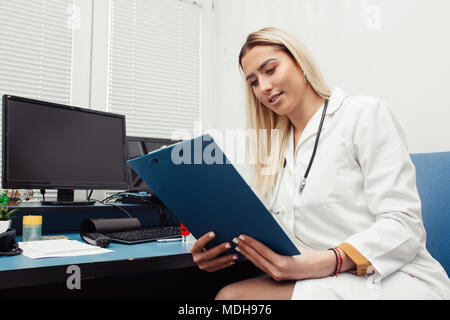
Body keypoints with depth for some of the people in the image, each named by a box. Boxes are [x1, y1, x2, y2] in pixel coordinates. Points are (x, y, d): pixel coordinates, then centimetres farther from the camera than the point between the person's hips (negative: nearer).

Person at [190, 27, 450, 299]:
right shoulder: (276, 148, 16)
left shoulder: (365, 113, -3)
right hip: (324, 282, 5)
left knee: (234, 296, -27)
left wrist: (327, 262, -28)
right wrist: (224, 247, -11)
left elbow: (403, 225, -12)